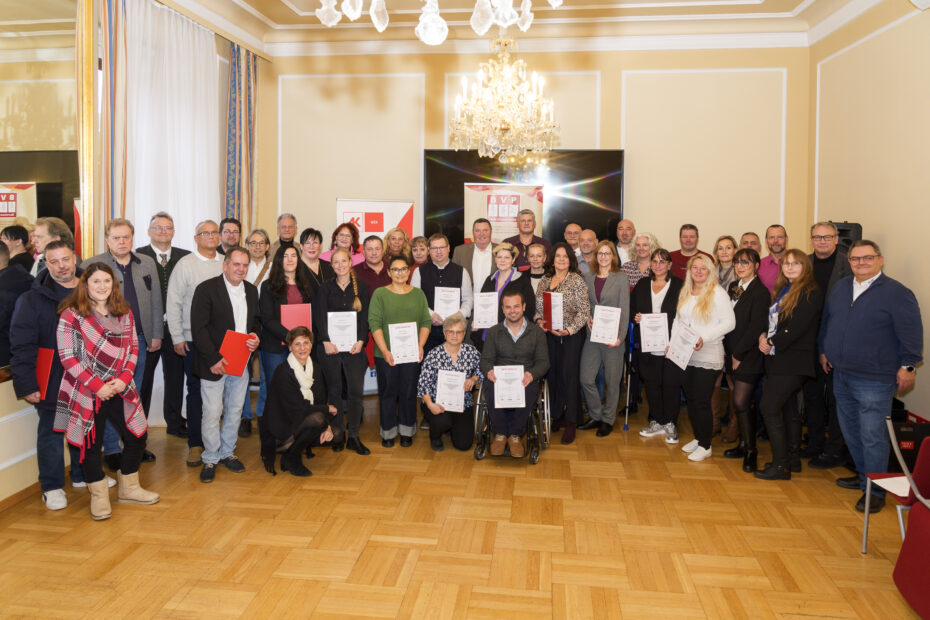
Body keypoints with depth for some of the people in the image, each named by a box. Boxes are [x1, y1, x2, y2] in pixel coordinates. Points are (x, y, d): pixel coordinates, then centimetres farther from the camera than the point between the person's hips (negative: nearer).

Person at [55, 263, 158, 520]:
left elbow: (133, 347, 8)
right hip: (86, 391, -5)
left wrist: (124, 378, -7)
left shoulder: (123, 313, 6)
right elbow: (68, 357, -12)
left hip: (119, 389, 5)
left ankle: (129, 488, 28)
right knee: (91, 443, 4)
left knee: (136, 435, 8)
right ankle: (99, 496, 23)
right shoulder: (72, 315, -9)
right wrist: (97, 385, -15)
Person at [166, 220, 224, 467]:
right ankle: (195, 444, 12)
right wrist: (177, 338, -5)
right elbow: (173, 303, -1)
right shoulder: (185, 264, 0)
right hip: (194, 339, -2)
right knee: (196, 391, 3)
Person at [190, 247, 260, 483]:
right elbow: (199, 328, -12)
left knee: (235, 410, 14)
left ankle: (227, 452, 30)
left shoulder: (251, 290, 9)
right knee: (212, 413, -1)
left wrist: (255, 337, -2)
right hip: (214, 363, -5)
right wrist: (213, 359, -18)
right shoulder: (207, 289, -9)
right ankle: (210, 459, 16)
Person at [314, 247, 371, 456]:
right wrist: (326, 341, -12)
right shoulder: (326, 288, 5)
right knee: (334, 390, 4)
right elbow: (319, 316, -1)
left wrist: (361, 341, -9)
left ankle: (353, 437, 5)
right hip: (330, 346, 0)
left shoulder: (361, 287, 7)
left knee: (356, 390, -4)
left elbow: (365, 317, 3)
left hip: (354, 346, 0)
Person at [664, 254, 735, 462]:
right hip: (684, 355, 6)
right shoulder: (685, 293, 12)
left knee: (701, 401, -3)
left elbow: (729, 322, -11)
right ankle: (697, 438, 27)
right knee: (691, 399, 12)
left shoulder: (718, 293, -7)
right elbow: (677, 320, 18)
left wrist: (704, 338, -18)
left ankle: (705, 446, 10)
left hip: (707, 357, -6)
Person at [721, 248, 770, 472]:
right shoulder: (733, 287, 12)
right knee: (739, 402, 13)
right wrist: (730, 352, 6)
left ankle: (751, 451, 5)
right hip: (732, 354, 7)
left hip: (748, 357, -7)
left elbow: (756, 327, -15)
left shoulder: (760, 292, -11)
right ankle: (743, 444, 24)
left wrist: (738, 354, -12)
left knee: (741, 403, -8)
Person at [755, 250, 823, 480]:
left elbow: (797, 328, -19)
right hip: (779, 359, 9)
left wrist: (772, 343, -10)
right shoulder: (784, 291, 16)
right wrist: (764, 337, -4)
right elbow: (772, 321, 16)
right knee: (788, 409, 15)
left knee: (769, 407, -11)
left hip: (794, 361, -9)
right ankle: (793, 459, 25)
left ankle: (780, 465, -4)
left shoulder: (810, 293, -12)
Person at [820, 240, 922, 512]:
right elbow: (826, 321, 22)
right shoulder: (840, 288, 12)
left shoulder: (897, 293, -8)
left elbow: (911, 333, -9)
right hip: (842, 375, 7)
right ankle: (863, 475, 33)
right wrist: (823, 350, 20)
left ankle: (875, 491, 7)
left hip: (875, 380, -7)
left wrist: (907, 366, -11)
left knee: (872, 436, -4)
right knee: (850, 432, 16)